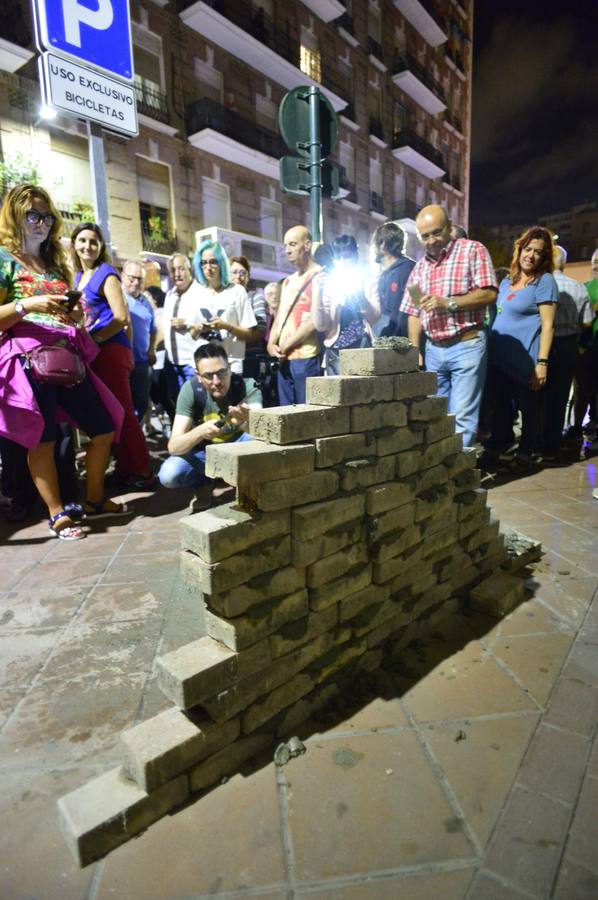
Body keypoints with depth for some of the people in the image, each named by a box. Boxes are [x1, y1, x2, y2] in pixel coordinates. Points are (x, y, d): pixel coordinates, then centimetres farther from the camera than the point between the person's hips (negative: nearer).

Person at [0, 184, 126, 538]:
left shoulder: (56, 261, 22)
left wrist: (76, 316, 3)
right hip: (28, 357, -6)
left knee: (104, 428, 4)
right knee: (42, 440, -6)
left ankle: (94, 500, 20)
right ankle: (58, 515, 6)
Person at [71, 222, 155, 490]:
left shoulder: (106, 274, -4)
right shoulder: (77, 277, 20)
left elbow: (121, 318, -14)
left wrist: (92, 340, -11)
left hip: (111, 350, -8)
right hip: (93, 354, 8)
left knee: (121, 412, -7)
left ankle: (142, 472, -1)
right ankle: (124, 468, 17)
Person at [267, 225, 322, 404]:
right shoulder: (288, 281, 21)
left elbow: (316, 320, -13)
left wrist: (286, 345, -7)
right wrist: (271, 344, 0)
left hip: (307, 358, -7)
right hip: (284, 359, 7)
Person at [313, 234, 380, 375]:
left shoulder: (368, 283, 8)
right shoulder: (328, 285, 7)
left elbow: (375, 318, -4)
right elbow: (320, 326, -3)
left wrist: (358, 296, -16)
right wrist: (319, 293, -14)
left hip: (363, 348, 0)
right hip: (336, 351, 0)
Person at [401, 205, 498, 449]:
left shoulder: (473, 250, -1)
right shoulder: (420, 266, 15)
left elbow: (489, 294, -11)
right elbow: (414, 313, 12)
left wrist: (448, 303, -19)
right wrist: (414, 351, 2)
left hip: (466, 346, -5)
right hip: (433, 350, 6)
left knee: (462, 417, -6)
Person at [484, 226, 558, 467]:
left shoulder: (544, 281, -6)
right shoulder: (507, 281, 14)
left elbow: (547, 325, -12)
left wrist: (542, 363, -19)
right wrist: (489, 349, 14)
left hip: (524, 361, -6)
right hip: (498, 358, 6)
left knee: (528, 408, 8)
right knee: (499, 404, 16)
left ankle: (525, 452, 25)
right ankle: (499, 443, 34)